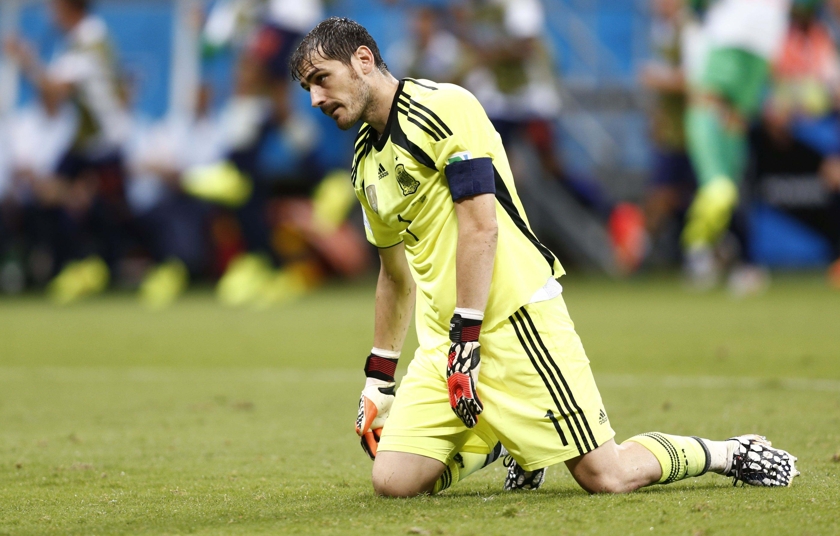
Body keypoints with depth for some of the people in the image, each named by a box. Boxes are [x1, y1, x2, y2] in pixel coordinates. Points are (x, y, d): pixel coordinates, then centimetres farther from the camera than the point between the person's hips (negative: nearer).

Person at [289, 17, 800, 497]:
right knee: (393, 480, -8)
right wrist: (378, 378, 27)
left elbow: (480, 226, -17)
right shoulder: (367, 164, 17)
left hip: (514, 317, -8)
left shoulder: (441, 106, -9)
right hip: (443, 343, 8)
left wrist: (467, 338, -20)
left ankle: (732, 454, 14)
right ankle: (501, 443, 20)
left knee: (606, 477, -11)